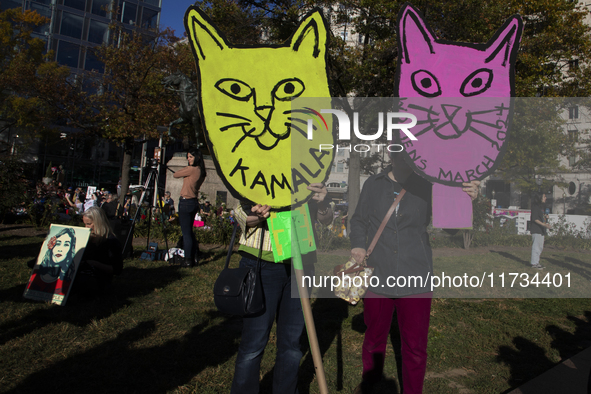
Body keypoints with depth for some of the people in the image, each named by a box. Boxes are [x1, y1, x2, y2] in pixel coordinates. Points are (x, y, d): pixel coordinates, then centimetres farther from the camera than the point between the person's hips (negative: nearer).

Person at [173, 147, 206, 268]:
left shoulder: (192, 169, -16)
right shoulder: (200, 171, 10)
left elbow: (175, 175, -4)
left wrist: (186, 168, 10)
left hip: (186, 202, -9)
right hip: (194, 202, 9)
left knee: (186, 233, -3)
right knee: (189, 232, 17)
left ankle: (188, 260, 2)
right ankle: (194, 257, 20)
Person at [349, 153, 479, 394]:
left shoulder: (426, 187, -2)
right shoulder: (373, 185, 1)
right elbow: (358, 220, 12)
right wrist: (358, 245, -6)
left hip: (416, 280, -1)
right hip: (377, 278, 1)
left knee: (415, 347, 8)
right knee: (374, 339, 18)